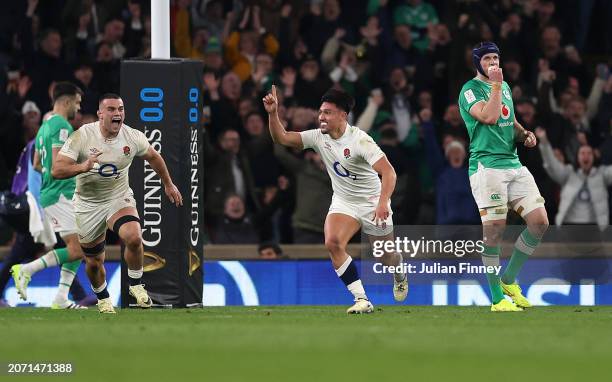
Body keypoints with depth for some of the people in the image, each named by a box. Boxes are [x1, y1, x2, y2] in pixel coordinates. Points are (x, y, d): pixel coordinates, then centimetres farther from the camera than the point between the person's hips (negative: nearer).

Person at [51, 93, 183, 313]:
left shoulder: (133, 137, -10)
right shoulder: (83, 136, -19)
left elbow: (153, 157, 12)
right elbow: (56, 171, -25)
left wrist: (168, 184, 22)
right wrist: (84, 167, -42)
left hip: (119, 198, 1)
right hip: (88, 204, -1)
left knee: (134, 238, -29)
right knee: (94, 262, 8)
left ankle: (135, 285, -4)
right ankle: (103, 299, 40)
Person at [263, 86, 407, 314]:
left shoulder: (359, 140, -24)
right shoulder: (318, 137, -7)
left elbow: (388, 172, -31)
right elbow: (282, 138, -7)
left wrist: (383, 203, -44)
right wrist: (273, 113, -25)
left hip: (371, 202, -4)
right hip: (343, 202, 4)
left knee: (386, 255, 10)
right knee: (332, 243, -24)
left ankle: (400, 278, 49)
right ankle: (361, 299, -19)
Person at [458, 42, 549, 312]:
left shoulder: (505, 87, 20)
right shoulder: (470, 90, -4)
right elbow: (489, 117, -20)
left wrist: (524, 134, 11)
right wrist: (496, 85, -16)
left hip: (514, 164, 8)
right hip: (487, 165, -8)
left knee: (539, 222, 0)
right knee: (494, 229, -10)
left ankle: (509, 280, 16)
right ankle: (497, 298, -3)